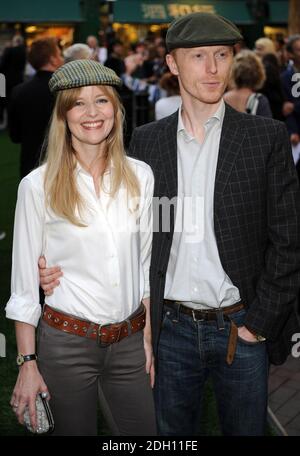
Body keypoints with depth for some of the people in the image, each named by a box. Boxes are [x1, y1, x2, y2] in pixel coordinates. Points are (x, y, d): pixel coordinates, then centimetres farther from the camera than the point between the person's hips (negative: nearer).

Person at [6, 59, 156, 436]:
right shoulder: (38, 185, -9)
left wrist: (150, 335, 7)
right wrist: (28, 363, -6)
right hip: (66, 342, -3)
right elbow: (24, 281, -5)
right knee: (75, 430, 13)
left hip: (129, 342, 3)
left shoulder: (140, 176, 1)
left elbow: (146, 263, 9)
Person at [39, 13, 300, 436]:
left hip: (242, 327, -1)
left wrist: (260, 321, -8)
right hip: (171, 327, 2)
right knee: (171, 432, 16)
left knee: (246, 429, 14)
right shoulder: (145, 140, 2)